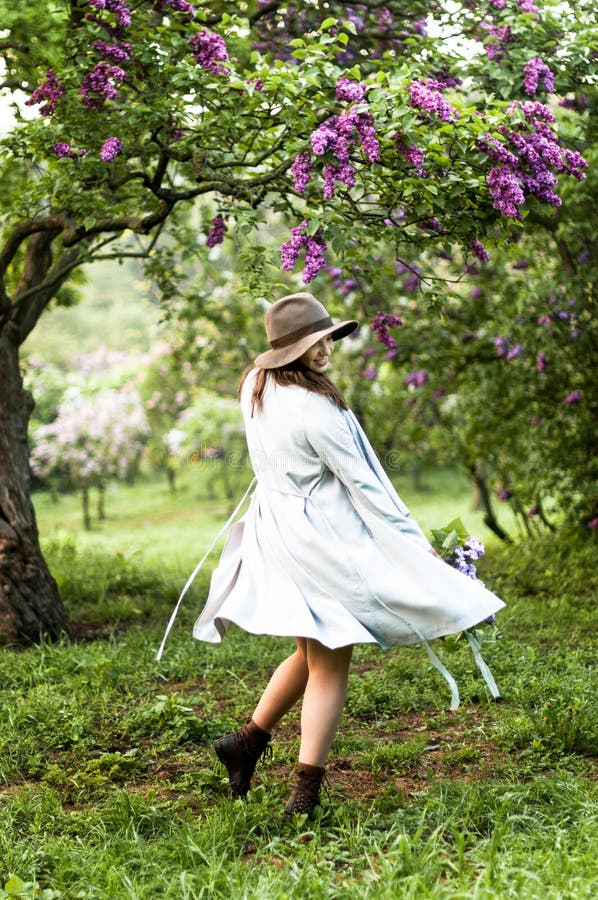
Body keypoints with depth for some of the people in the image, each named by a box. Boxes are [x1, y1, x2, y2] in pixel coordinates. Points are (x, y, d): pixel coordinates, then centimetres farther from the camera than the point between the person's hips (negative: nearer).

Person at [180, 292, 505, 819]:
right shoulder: (315, 408, -21)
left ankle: (249, 740, 27)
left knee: (313, 654, 24)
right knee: (330, 667, 3)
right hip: (321, 541, -8)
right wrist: (415, 540, -6)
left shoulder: (256, 387, 3)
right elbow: (363, 482, -15)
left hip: (274, 533, 8)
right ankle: (305, 795, 5)